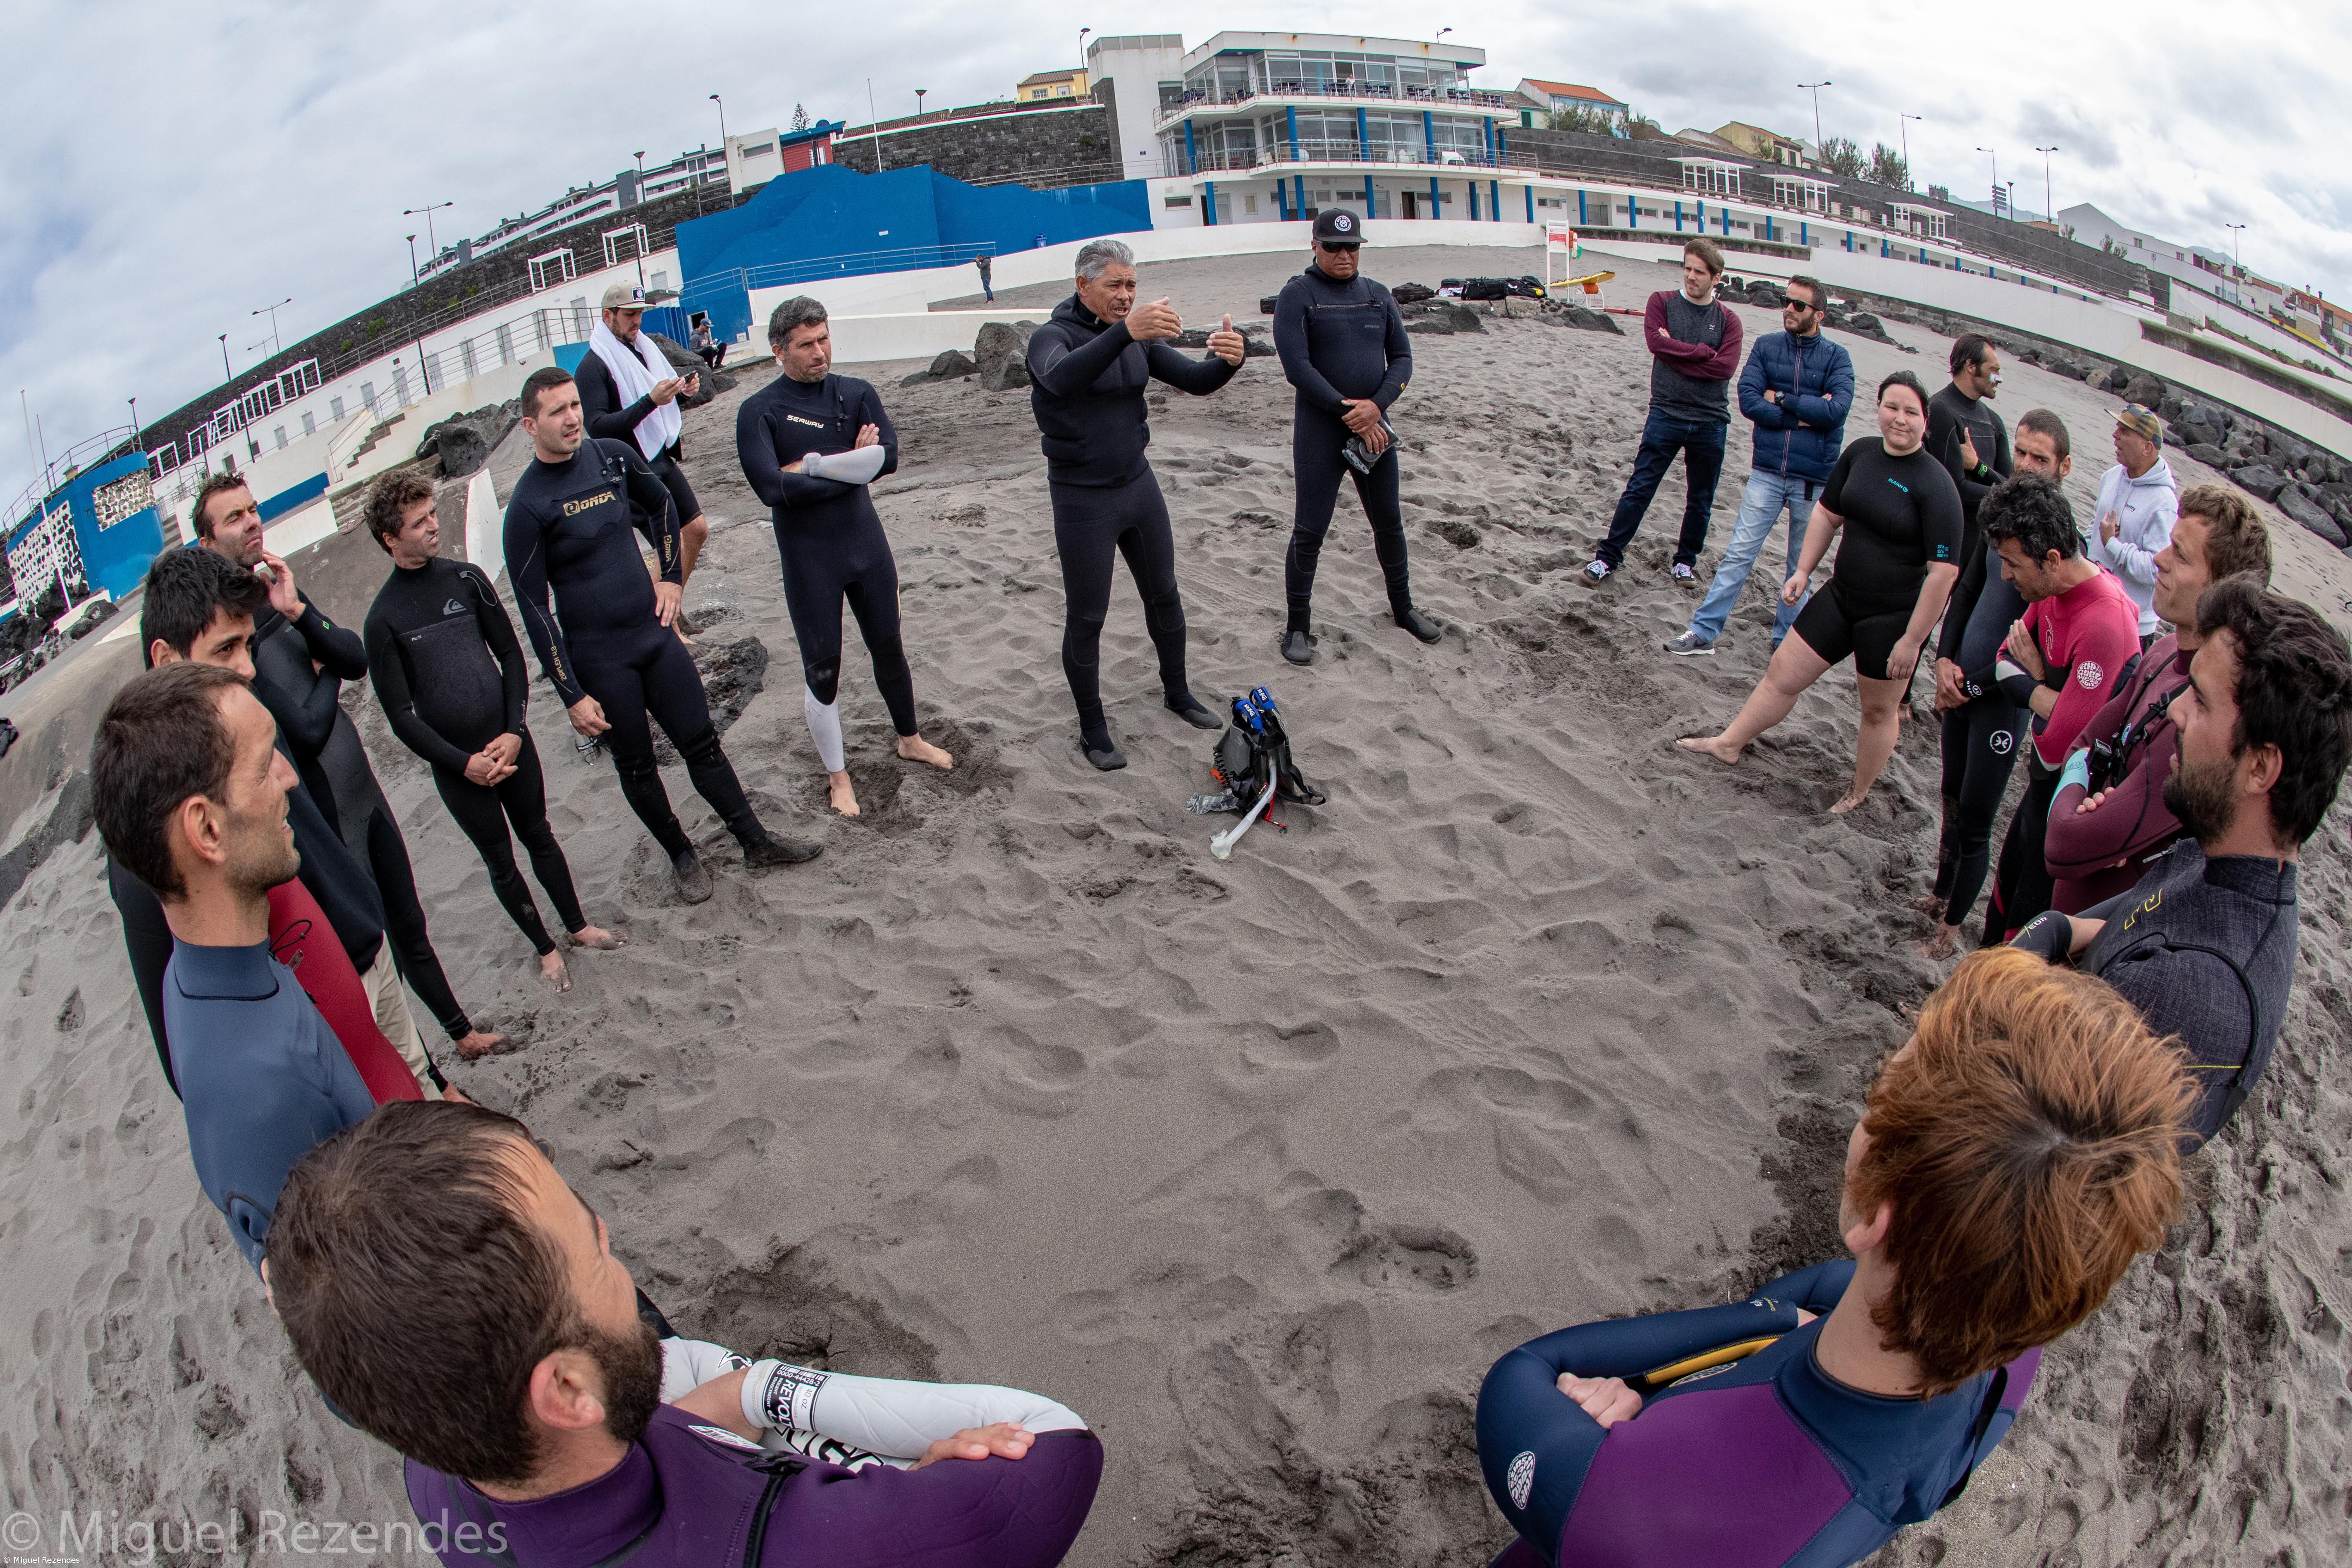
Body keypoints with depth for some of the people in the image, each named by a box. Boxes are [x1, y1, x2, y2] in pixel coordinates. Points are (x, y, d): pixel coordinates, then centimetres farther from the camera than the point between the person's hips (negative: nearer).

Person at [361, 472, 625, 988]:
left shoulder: (465, 579, -2)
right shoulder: (383, 619, -11)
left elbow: (511, 655, 3)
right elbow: (400, 715, -9)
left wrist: (514, 731, -7)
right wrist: (463, 763, -13)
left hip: (509, 743, 3)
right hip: (456, 767, -3)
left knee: (539, 836, 18)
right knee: (500, 861, 11)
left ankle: (577, 925, 35)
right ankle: (544, 947, 28)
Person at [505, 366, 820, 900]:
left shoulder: (613, 456, -1)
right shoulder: (527, 506, -16)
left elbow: (660, 505, 20)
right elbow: (534, 608, -14)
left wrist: (671, 576, 11)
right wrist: (571, 695, -15)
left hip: (654, 631, 4)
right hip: (599, 660, -4)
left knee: (702, 743, 11)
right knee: (636, 767, 11)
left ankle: (756, 842, 23)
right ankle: (682, 857, 29)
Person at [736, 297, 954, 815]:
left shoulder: (857, 393, -1)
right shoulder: (760, 411, -11)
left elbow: (887, 456, -15)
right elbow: (772, 488, -23)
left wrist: (814, 465, -20)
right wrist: (851, 467, -15)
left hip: (866, 544, 3)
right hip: (808, 561, -3)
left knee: (888, 647, 18)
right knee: (822, 669, 6)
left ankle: (910, 739, 40)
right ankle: (837, 776, 22)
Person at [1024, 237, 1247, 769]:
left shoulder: (1138, 338, 3)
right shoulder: (1053, 337, -16)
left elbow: (1195, 380, -2)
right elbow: (1060, 378, -40)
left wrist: (1226, 360, -28)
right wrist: (1125, 332, -56)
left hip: (1138, 484, 6)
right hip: (1082, 499, -6)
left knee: (1164, 595, 18)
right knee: (1086, 618, 4)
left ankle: (1177, 693, 39)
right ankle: (1092, 730, 19)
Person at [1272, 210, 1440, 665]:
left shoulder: (1377, 295, 9)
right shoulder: (1297, 295, -6)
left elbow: (1402, 358, 5)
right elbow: (1297, 366, -16)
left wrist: (1376, 405, -14)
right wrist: (1349, 412, -18)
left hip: (1374, 429, 5)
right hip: (1319, 434, -5)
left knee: (1390, 523, 15)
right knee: (1309, 532, -1)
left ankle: (1403, 608, 33)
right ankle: (1297, 626, 13)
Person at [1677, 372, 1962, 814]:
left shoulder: (1935, 486, -20)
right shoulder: (1860, 453, -1)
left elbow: (1943, 572, -20)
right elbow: (1827, 514, 14)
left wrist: (1912, 640, -20)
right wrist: (1803, 570, 8)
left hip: (1894, 619, -6)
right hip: (1842, 596, 6)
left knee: (1878, 710, 12)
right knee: (1783, 673, 12)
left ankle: (1859, 793, 31)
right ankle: (1729, 744, 29)